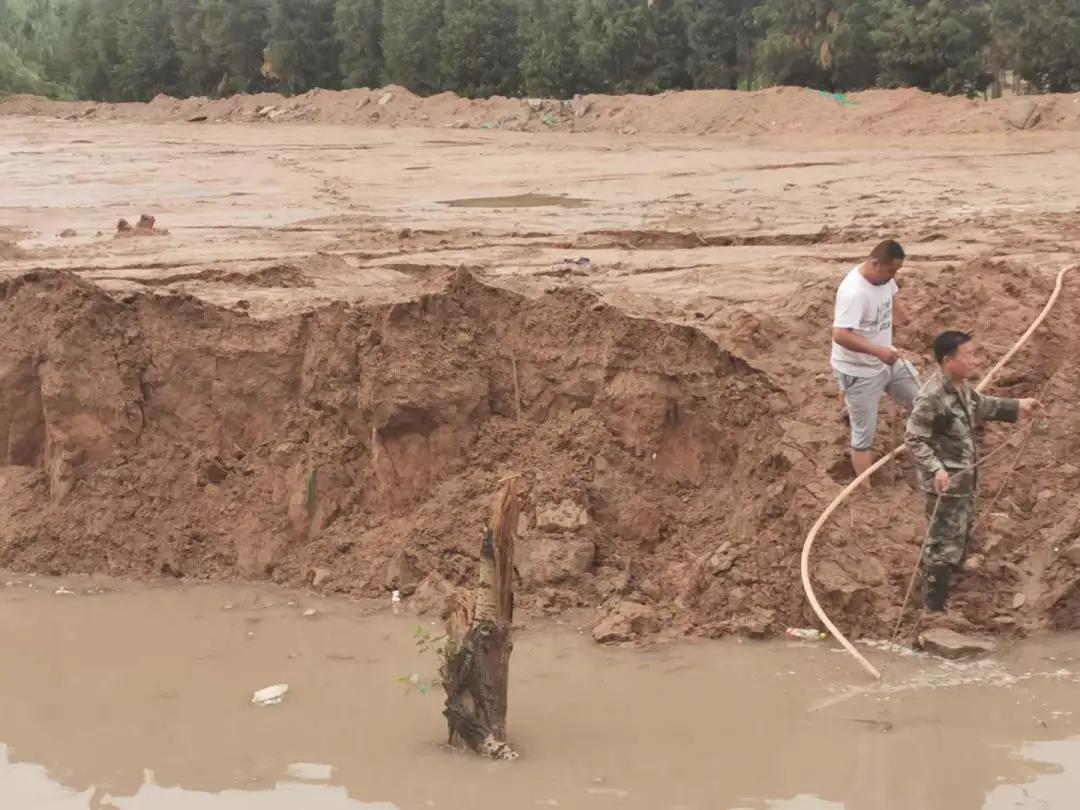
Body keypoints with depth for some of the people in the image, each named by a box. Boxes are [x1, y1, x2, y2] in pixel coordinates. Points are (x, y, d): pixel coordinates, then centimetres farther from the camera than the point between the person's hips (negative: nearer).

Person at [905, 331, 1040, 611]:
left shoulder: (960, 386, 1)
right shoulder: (931, 398, -28)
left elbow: (980, 405, 23)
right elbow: (913, 439, -26)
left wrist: (1017, 406, 22)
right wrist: (935, 469, -36)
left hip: (965, 478, 9)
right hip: (946, 484, -9)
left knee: (962, 532, 26)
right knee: (944, 541, 0)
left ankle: (952, 573, 48)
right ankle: (936, 606, 11)